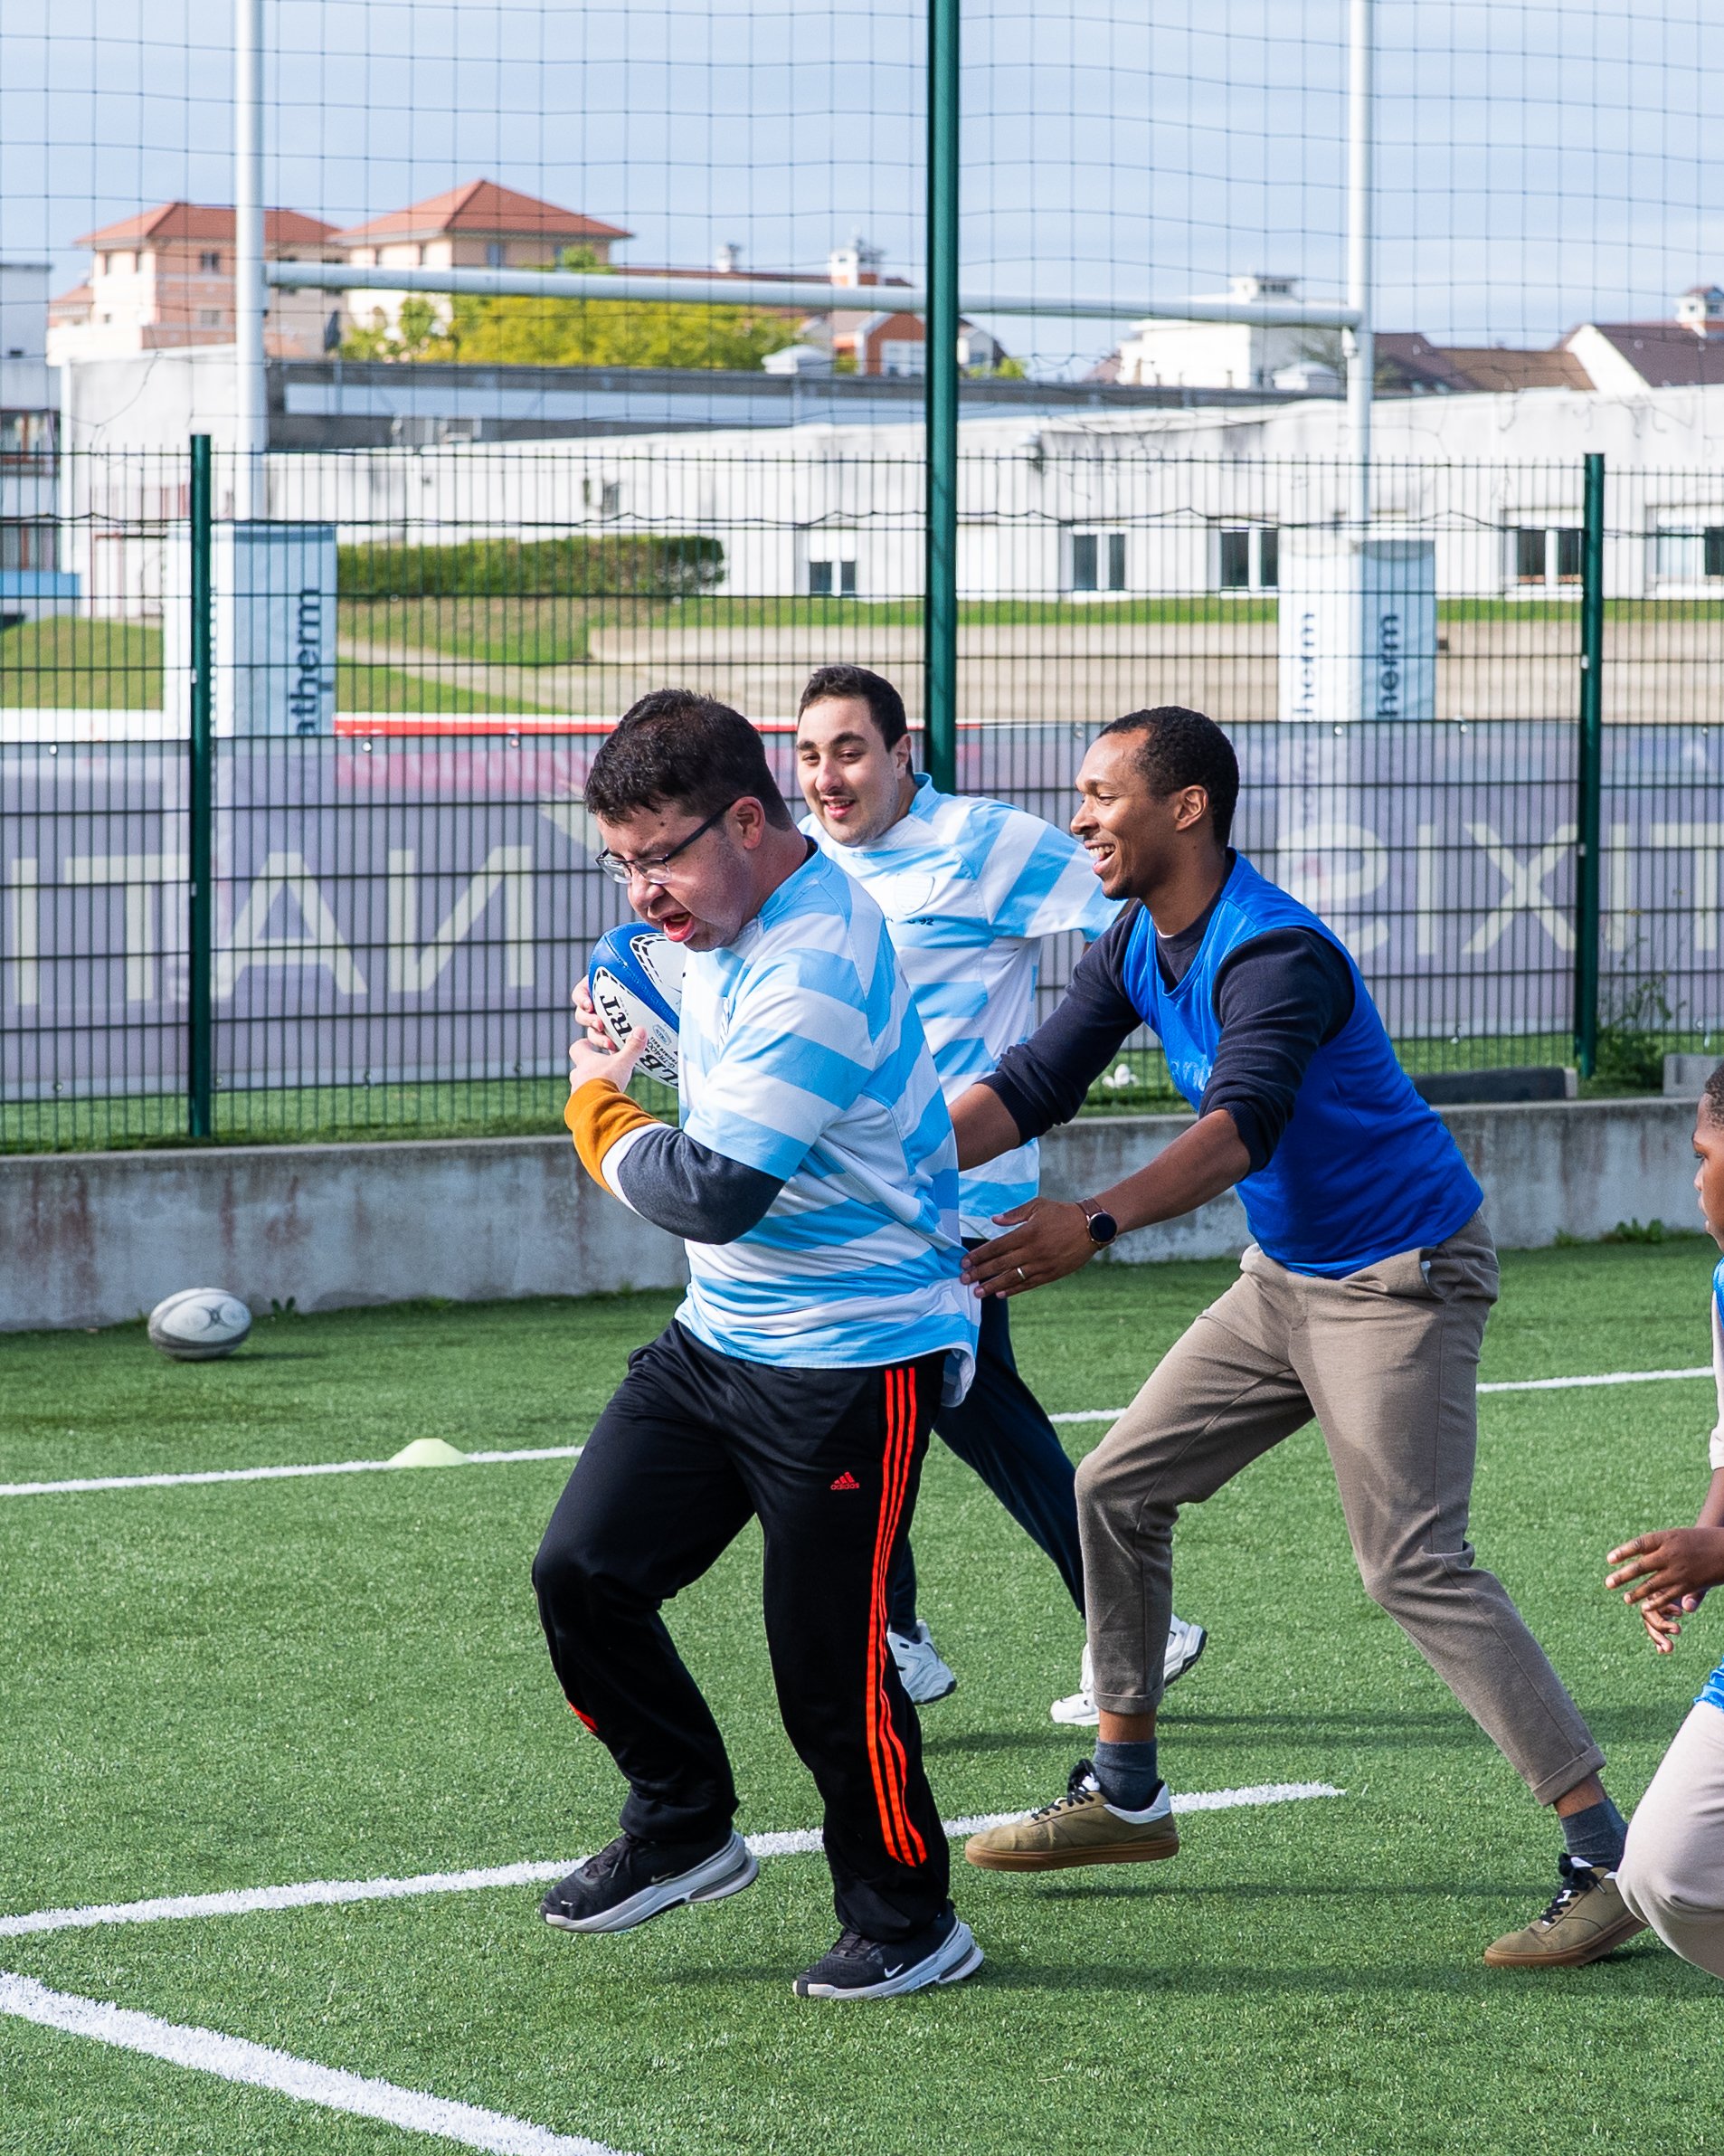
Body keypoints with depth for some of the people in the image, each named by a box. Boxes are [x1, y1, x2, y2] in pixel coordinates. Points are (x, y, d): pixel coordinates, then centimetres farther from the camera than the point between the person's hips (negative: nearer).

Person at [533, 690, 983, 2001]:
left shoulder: (815, 972, -26)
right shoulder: (735, 922, 6)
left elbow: (710, 1192, -26)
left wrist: (599, 1111, -9)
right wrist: (627, 1040, 12)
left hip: (853, 1365, -9)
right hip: (718, 1339, 9)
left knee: (832, 1668, -4)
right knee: (583, 1574, 3)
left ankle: (909, 1924, 14)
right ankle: (683, 1830, 20)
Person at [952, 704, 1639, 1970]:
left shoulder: (1275, 954, -26)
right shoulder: (1140, 946, 3)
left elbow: (1243, 1124, -42)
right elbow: (1036, 1085, 6)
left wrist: (1097, 1223, -56)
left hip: (1400, 1282, -10)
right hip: (1287, 1281, 10)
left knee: (1416, 1567, -18)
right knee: (1120, 1489, 11)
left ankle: (1610, 1859, -17)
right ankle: (1125, 1795, 23)